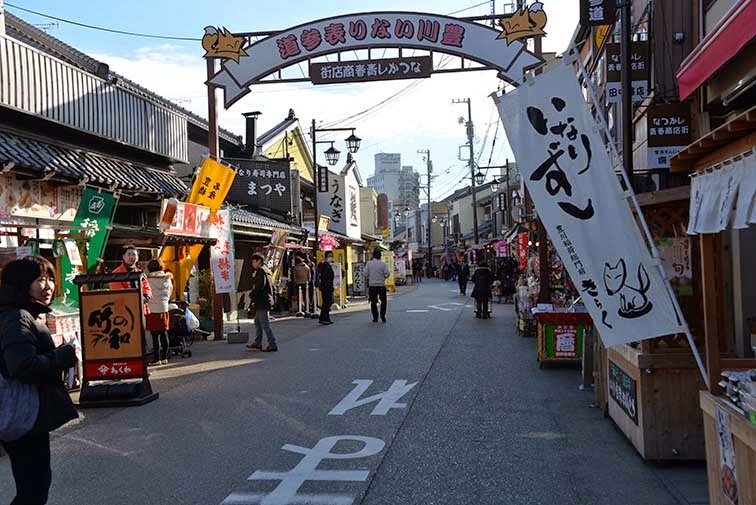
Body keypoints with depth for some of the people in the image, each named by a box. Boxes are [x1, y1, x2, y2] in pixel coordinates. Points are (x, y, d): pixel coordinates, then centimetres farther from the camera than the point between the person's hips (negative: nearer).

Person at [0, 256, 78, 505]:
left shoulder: (26, 316, 13)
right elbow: (24, 367, -31)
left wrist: (60, 354, 8)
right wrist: (66, 355, -21)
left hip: (30, 418, 10)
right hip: (26, 421, -10)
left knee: (39, 480, 22)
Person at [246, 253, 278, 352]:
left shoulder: (261, 271, -14)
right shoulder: (267, 270, 17)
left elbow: (259, 286, -21)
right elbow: (271, 286, 19)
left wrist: (251, 295, -7)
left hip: (262, 301, -11)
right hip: (267, 299, 11)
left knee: (265, 324, -8)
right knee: (257, 322, 19)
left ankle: (272, 345, -8)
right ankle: (257, 343, 27)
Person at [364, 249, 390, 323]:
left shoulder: (369, 263, -1)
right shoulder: (383, 264, -3)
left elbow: (366, 274, -5)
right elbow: (387, 274, -7)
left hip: (372, 285, 1)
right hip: (381, 285, -1)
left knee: (373, 302, 8)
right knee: (383, 301, 12)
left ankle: (375, 318, 8)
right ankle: (383, 315, 2)